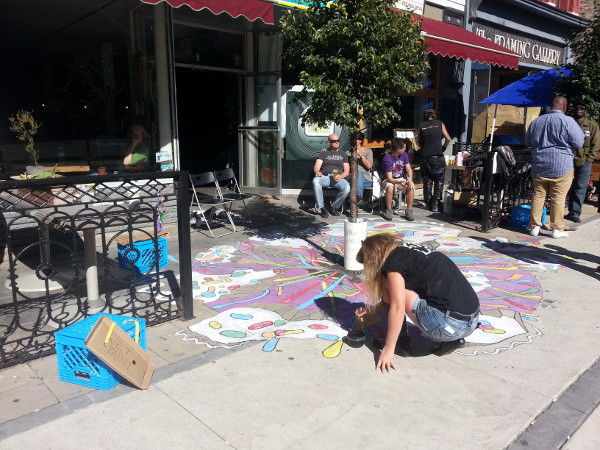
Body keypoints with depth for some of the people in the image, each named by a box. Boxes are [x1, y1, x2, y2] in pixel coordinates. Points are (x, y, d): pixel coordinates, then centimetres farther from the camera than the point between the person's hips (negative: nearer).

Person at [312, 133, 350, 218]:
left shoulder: (343, 154, 22)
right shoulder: (323, 153, 19)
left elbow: (347, 171, 12)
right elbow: (316, 167, 7)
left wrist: (340, 176, -11)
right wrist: (317, 172, -18)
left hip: (339, 178, 1)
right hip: (324, 176, 0)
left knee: (347, 188, -33)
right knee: (315, 181, -36)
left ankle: (335, 207, -9)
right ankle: (322, 208, -29)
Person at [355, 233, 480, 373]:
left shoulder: (393, 263, -3)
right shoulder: (408, 255, 22)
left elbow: (398, 307, -12)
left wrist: (388, 350, -6)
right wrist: (372, 308, 40)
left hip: (449, 324, -9)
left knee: (389, 286, 0)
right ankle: (450, 339, 14)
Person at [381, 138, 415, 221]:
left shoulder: (404, 154, -3)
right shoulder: (387, 159, -21)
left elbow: (409, 169, -5)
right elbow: (389, 178, -23)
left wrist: (410, 179, -26)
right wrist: (399, 182, -42)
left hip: (402, 179, 4)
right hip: (390, 180, -4)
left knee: (411, 187, -26)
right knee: (390, 187, -38)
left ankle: (409, 211, -16)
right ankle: (388, 210, -19)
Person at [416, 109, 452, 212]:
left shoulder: (420, 126, 8)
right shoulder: (440, 124, 6)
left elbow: (418, 142, 11)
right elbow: (448, 139, 5)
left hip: (425, 156, 2)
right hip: (437, 156, -2)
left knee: (427, 180, 10)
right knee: (439, 181, 5)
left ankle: (428, 204, 12)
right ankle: (435, 204, 2)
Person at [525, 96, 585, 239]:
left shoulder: (537, 121, 6)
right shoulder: (568, 121, -9)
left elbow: (527, 142, 17)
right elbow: (578, 143, -6)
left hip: (539, 166, 4)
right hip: (561, 167, -4)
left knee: (538, 195, 10)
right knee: (558, 198, 2)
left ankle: (534, 226, 12)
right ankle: (557, 229, 8)